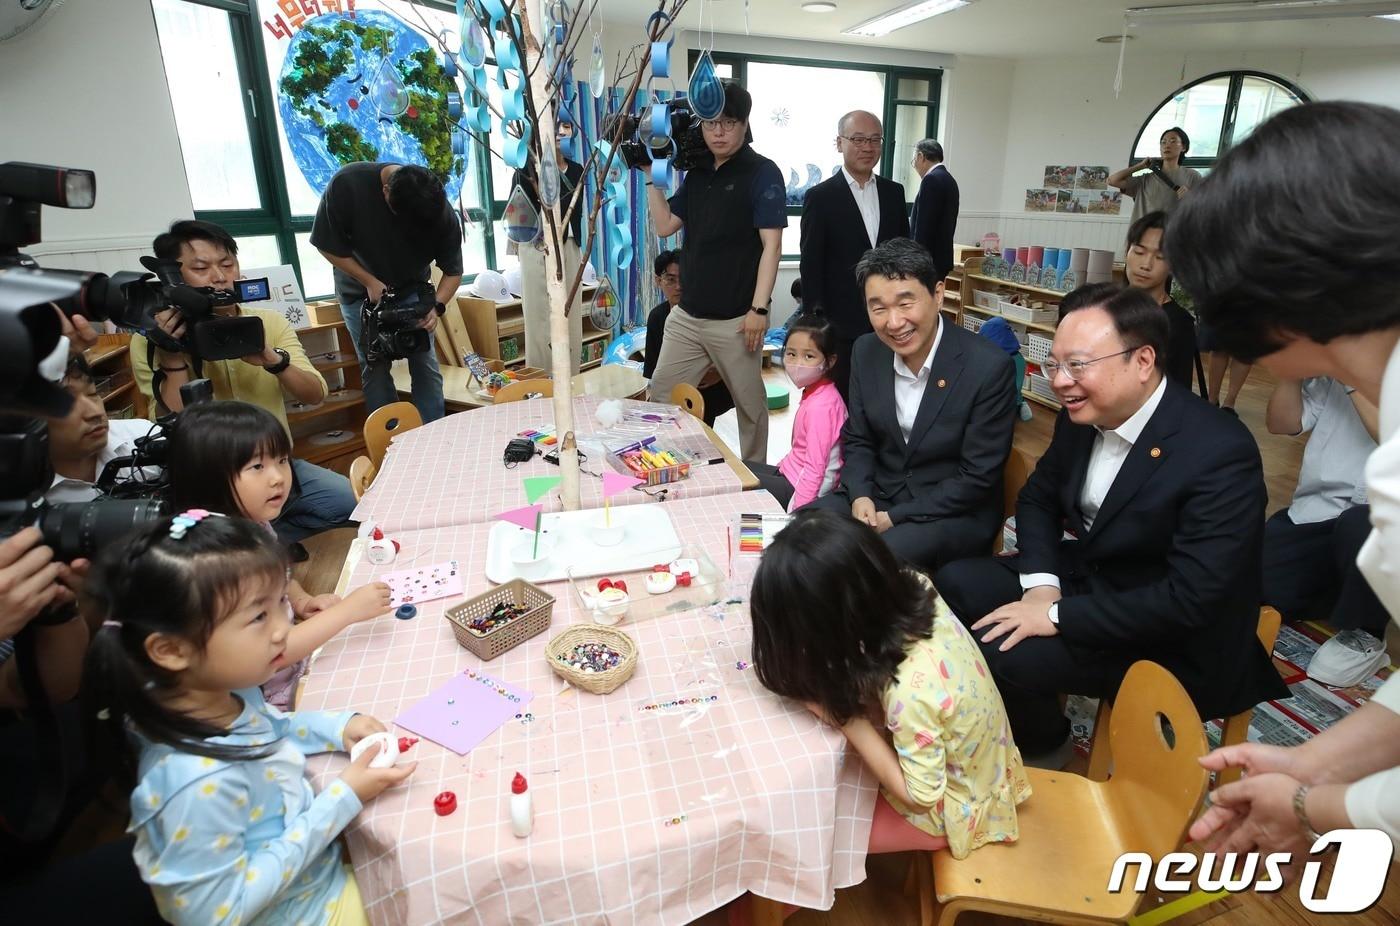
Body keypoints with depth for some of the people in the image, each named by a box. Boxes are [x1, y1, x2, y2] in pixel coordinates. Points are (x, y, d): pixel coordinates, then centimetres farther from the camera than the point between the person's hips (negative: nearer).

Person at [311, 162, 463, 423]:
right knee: (375, 368, -6)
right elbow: (327, 245, -15)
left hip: (413, 290, 1)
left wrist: (437, 306, -29)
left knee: (426, 367, -6)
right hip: (361, 289, -1)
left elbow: (453, 271, -13)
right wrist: (369, 281, -22)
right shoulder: (347, 184, -28)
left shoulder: (442, 213, -25)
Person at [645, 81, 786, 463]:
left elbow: (771, 245, -12)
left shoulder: (762, 173, -5)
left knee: (750, 406, 7)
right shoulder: (697, 173, 13)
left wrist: (759, 308, -19)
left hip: (735, 319, -6)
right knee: (661, 398, 7)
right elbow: (665, 225, 14)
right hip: (687, 314, 6)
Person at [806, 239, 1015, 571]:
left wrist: (895, 517, -18)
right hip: (878, 495, 5)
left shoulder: (989, 367, -20)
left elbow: (978, 477, -17)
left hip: (957, 512, -5)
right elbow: (857, 439, 7)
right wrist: (860, 495, -12)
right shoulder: (866, 351, -3)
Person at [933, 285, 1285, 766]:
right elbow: (1038, 496, 9)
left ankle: (1043, 746, 12)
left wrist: (1057, 614, -26)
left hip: (1169, 637, -7)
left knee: (997, 652, -22)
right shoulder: (1082, 415, -6)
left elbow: (1190, 600, -29)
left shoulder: (1221, 453, -27)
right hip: (1085, 574, 7)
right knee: (956, 582, -5)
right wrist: (1041, 583, -8)